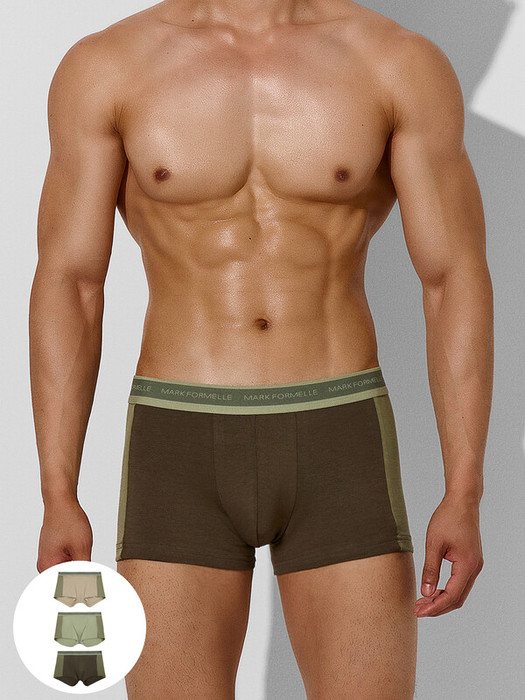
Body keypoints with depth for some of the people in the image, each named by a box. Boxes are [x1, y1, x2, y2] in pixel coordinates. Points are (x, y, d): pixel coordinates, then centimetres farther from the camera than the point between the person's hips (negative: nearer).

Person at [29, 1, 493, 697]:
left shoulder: (405, 65, -1)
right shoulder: (104, 66, 0)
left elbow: (457, 283, -2)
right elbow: (66, 287, 1)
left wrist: (464, 499, -9)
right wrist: (58, 501, -5)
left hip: (339, 452, 0)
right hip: (182, 457, 0)